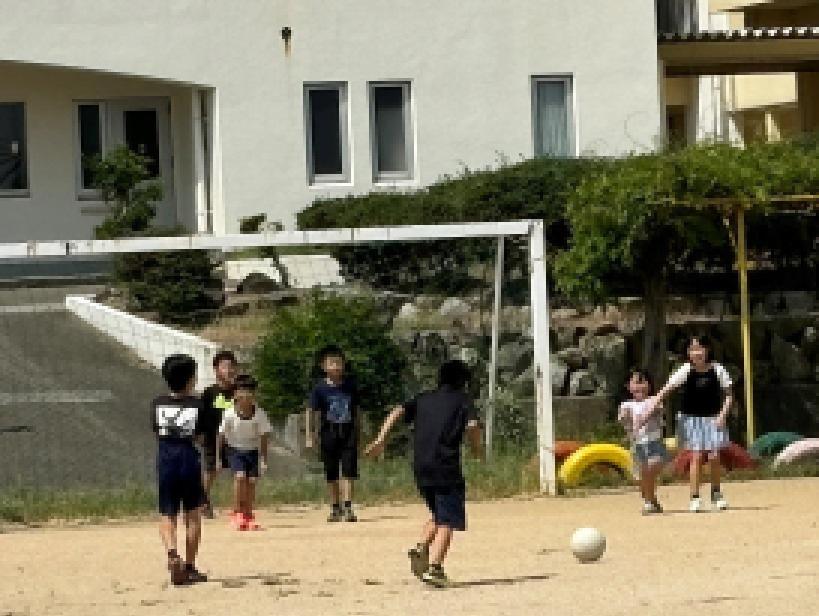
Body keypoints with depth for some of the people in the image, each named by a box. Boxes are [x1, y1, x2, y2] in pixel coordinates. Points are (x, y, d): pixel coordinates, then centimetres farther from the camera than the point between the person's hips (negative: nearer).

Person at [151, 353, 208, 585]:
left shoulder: (158, 403, 3)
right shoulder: (196, 404, -2)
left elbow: (156, 431, 9)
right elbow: (199, 435, 4)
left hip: (165, 459, 1)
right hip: (189, 457, -1)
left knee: (167, 515, 6)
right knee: (193, 515, 12)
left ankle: (172, 553, -21)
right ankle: (190, 566, 12)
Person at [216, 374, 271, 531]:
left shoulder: (259, 414, -16)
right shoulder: (230, 414, -19)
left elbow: (263, 437, -7)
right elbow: (221, 436, -8)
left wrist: (264, 459, -6)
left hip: (252, 450, 2)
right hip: (235, 449, -2)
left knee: (251, 481, -4)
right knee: (240, 476, -20)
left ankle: (248, 515, 12)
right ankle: (237, 513, -9)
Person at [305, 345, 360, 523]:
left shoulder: (350, 385, 1)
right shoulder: (320, 388, -7)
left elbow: (356, 410, 11)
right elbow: (310, 412, -6)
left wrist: (357, 432, 14)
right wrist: (309, 436, -11)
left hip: (348, 431, 1)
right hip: (329, 433, -1)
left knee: (348, 471, -9)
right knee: (331, 475, 7)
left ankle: (348, 508, -9)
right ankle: (336, 508, 19)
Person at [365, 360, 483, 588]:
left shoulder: (424, 399, 20)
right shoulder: (462, 400, 8)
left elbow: (398, 412, 4)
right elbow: (472, 425, -11)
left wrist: (380, 439, -1)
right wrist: (477, 449, 7)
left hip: (421, 467, 5)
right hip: (446, 466, -5)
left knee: (438, 515, 23)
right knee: (447, 521, -3)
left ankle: (421, 548, 1)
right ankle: (434, 567, -18)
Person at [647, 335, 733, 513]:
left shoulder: (717, 370, -4)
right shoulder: (686, 371, -7)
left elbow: (728, 395, 3)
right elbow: (666, 390, -13)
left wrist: (722, 415, -10)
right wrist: (652, 405, -25)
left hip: (713, 418, 1)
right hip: (692, 418, -1)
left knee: (714, 457, -2)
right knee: (696, 456, -7)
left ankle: (716, 494, 19)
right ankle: (695, 498, -4)